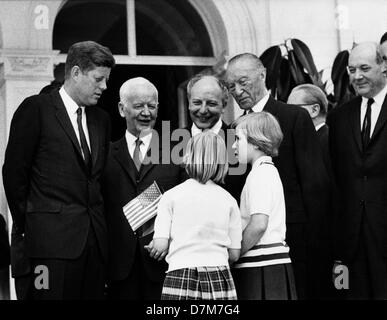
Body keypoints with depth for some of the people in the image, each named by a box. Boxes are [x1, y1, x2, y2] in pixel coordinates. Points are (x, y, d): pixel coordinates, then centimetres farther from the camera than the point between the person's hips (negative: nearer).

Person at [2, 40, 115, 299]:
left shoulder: (101, 119, 17)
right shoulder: (36, 109, -2)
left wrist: (99, 225, 11)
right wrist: (25, 224, -1)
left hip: (94, 238, 6)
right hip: (53, 239, -6)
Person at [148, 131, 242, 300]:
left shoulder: (171, 196, 1)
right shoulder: (228, 200, 6)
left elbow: (160, 246, -6)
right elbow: (234, 254, 7)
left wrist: (151, 248, 16)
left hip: (180, 278, -2)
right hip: (219, 279, 2)